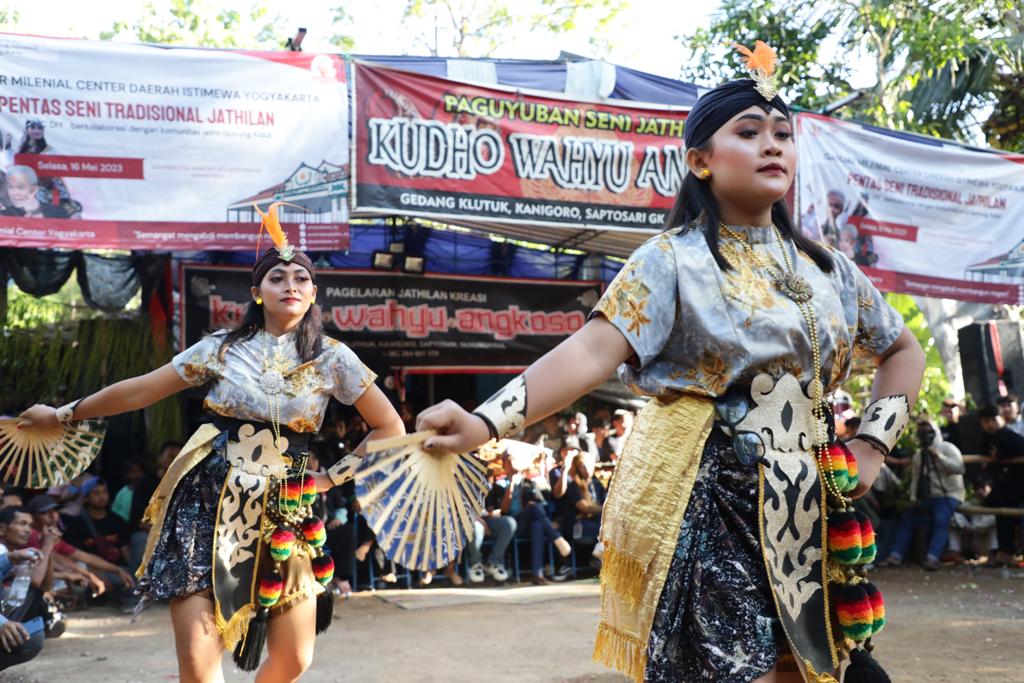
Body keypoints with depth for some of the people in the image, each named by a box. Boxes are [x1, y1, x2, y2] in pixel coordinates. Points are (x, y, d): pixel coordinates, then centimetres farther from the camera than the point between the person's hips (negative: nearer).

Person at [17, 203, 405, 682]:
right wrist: (64, 414, 14)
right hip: (206, 503, 0)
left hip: (283, 512, 1)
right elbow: (141, 391, 10)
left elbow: (390, 428, 6)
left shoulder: (331, 358, 1)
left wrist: (333, 477, 1)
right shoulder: (222, 347, 3)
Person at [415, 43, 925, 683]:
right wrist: (485, 423, -33)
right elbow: (592, 350, -18)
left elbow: (903, 349, 23)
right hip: (700, 505, -5)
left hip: (800, 510, 6)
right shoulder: (674, 258, -5)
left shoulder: (828, 267, 11)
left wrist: (873, 445, 7)